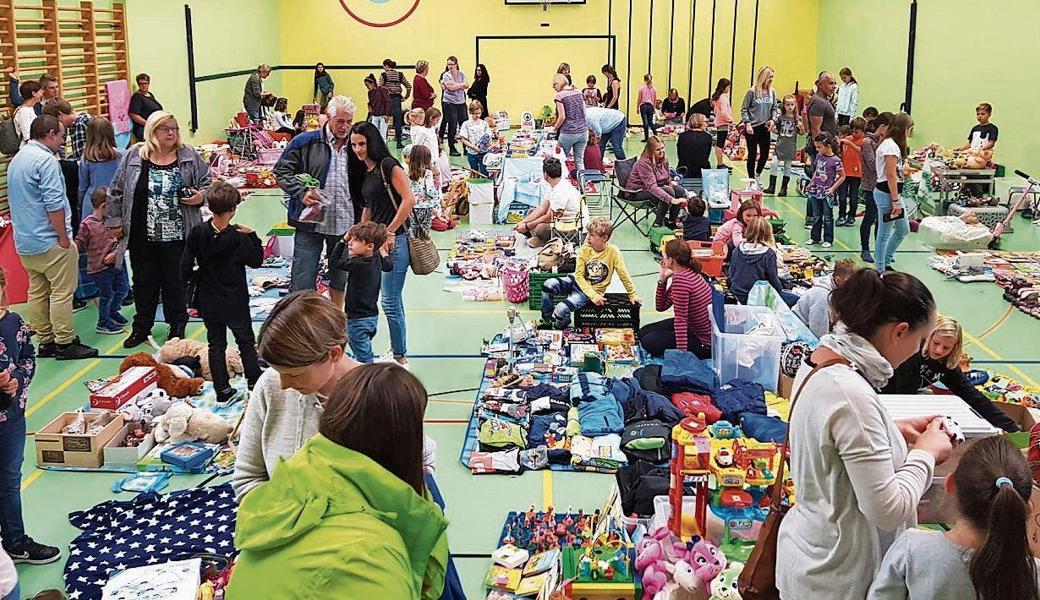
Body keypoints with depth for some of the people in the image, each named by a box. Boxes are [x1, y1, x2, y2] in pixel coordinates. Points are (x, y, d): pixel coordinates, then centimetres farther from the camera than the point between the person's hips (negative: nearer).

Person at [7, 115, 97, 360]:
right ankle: (65, 343, 1)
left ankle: (45, 342, 18)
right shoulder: (46, 160, -15)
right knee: (62, 293, -2)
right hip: (49, 241, -9)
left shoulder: (16, 160, 16)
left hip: (24, 243, 9)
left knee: (37, 292, 12)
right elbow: (54, 204, -22)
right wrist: (64, 238, -16)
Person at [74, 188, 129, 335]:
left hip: (116, 263, 6)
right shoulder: (87, 224, -13)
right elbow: (79, 244, -5)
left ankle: (113, 312, 41)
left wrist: (116, 253, -10)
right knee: (106, 294, 4)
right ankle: (103, 323, 22)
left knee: (123, 288, 15)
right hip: (99, 267, -6)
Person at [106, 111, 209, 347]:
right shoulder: (133, 157, 1)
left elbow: (207, 183, 10)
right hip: (142, 237, 1)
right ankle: (141, 328, 25)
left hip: (177, 237, -1)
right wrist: (115, 221, 6)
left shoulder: (189, 156, 1)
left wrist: (200, 197, -10)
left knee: (175, 283, 10)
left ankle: (177, 327, 25)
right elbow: (117, 191, 7)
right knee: (144, 283, 12)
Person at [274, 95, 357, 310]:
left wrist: (360, 219, 3)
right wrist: (301, 193, -16)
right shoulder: (306, 142, -4)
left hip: (345, 223, 3)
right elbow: (282, 171, 0)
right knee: (303, 281, -2)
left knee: (340, 278, 17)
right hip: (310, 222, -3)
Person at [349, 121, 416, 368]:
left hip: (394, 239, -8)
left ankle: (399, 357, 4)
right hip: (377, 239, 9)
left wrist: (390, 232, -16)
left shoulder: (388, 165, -10)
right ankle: (397, 351, 22)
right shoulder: (363, 172, 15)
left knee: (390, 301, -6)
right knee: (393, 299, 14)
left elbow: (409, 200, -17)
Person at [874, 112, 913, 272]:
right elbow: (890, 176, -20)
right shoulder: (891, 146, -18)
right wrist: (895, 201, -20)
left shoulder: (891, 144, 14)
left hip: (892, 192, 11)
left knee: (903, 230, 18)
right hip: (887, 193, -11)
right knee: (885, 234, -1)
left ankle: (885, 263, 27)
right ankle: (880, 270, 8)